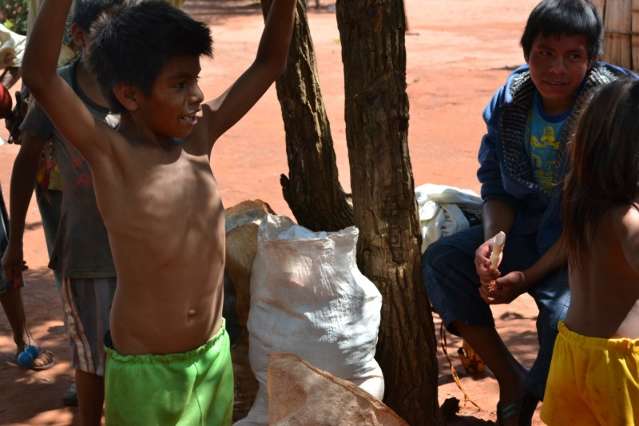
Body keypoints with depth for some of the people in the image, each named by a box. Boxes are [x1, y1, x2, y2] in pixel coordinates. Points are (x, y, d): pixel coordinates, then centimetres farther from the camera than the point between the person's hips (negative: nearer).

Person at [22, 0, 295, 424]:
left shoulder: (198, 135, -2)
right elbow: (39, 76, -33)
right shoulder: (109, 152, -17)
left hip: (215, 353, 5)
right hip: (145, 370, -5)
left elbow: (270, 63, 3)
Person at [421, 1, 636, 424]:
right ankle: (511, 378, -2)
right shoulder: (510, 102, -6)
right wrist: (490, 240, -17)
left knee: (565, 313, -32)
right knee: (440, 261, -14)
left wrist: (529, 276, -24)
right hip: (524, 228, 5)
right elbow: (496, 187, 4)